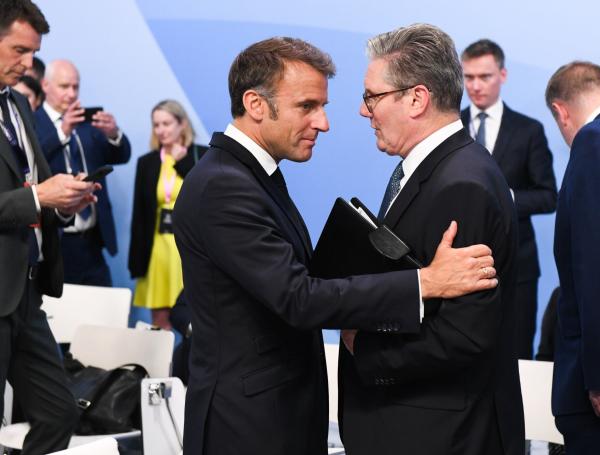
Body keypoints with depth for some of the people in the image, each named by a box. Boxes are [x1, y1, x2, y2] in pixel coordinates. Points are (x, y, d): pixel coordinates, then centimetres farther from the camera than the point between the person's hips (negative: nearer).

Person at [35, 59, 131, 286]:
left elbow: (121, 156, 3)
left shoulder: (88, 122, 12)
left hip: (92, 242, 5)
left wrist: (113, 134, -18)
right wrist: (62, 132, -34)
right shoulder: (32, 122, -3)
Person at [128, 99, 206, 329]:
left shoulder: (203, 156, 1)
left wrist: (181, 162, -9)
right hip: (159, 248, 3)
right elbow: (139, 215, 9)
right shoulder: (147, 162, 10)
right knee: (159, 323, 5)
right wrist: (137, 260, 5)